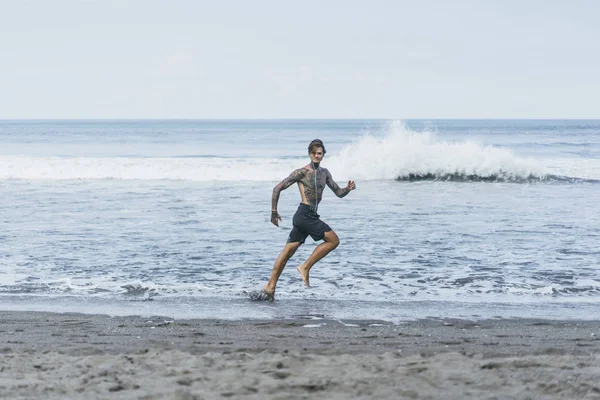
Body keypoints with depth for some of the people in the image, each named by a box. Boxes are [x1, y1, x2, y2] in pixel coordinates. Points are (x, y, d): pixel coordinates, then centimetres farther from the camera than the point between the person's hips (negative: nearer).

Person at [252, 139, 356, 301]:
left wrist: (348, 188, -4)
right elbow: (278, 188, -5)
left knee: (288, 251, 7)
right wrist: (274, 211, -5)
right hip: (305, 214, -7)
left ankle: (270, 288, 9)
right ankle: (305, 267, -3)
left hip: (310, 217, 7)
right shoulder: (301, 172, -6)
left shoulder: (324, 173, 17)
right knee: (333, 240, -9)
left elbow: (338, 193, 19)